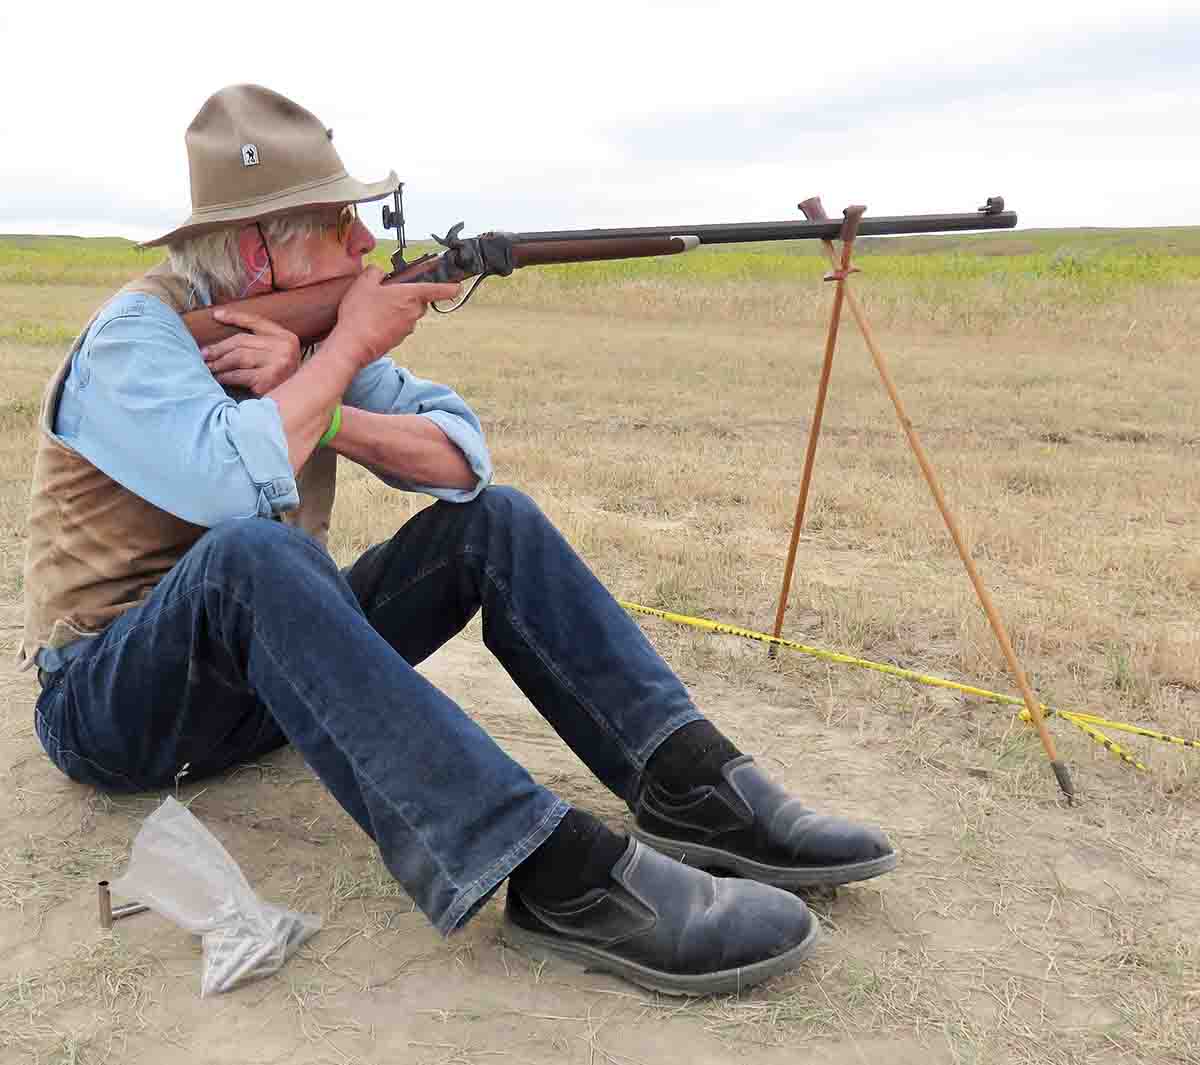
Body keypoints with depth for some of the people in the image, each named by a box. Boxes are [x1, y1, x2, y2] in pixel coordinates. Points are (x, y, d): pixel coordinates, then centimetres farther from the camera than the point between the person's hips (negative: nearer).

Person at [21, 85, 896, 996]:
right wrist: (350, 347, -23)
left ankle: (687, 783, -21)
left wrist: (321, 409, -23)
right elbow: (233, 484, -37)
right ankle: (556, 874, -47)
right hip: (114, 698, -6)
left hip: (273, 662, 6)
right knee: (253, 550, -39)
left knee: (492, 520, -9)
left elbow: (460, 457, -7)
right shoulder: (137, 332, -17)